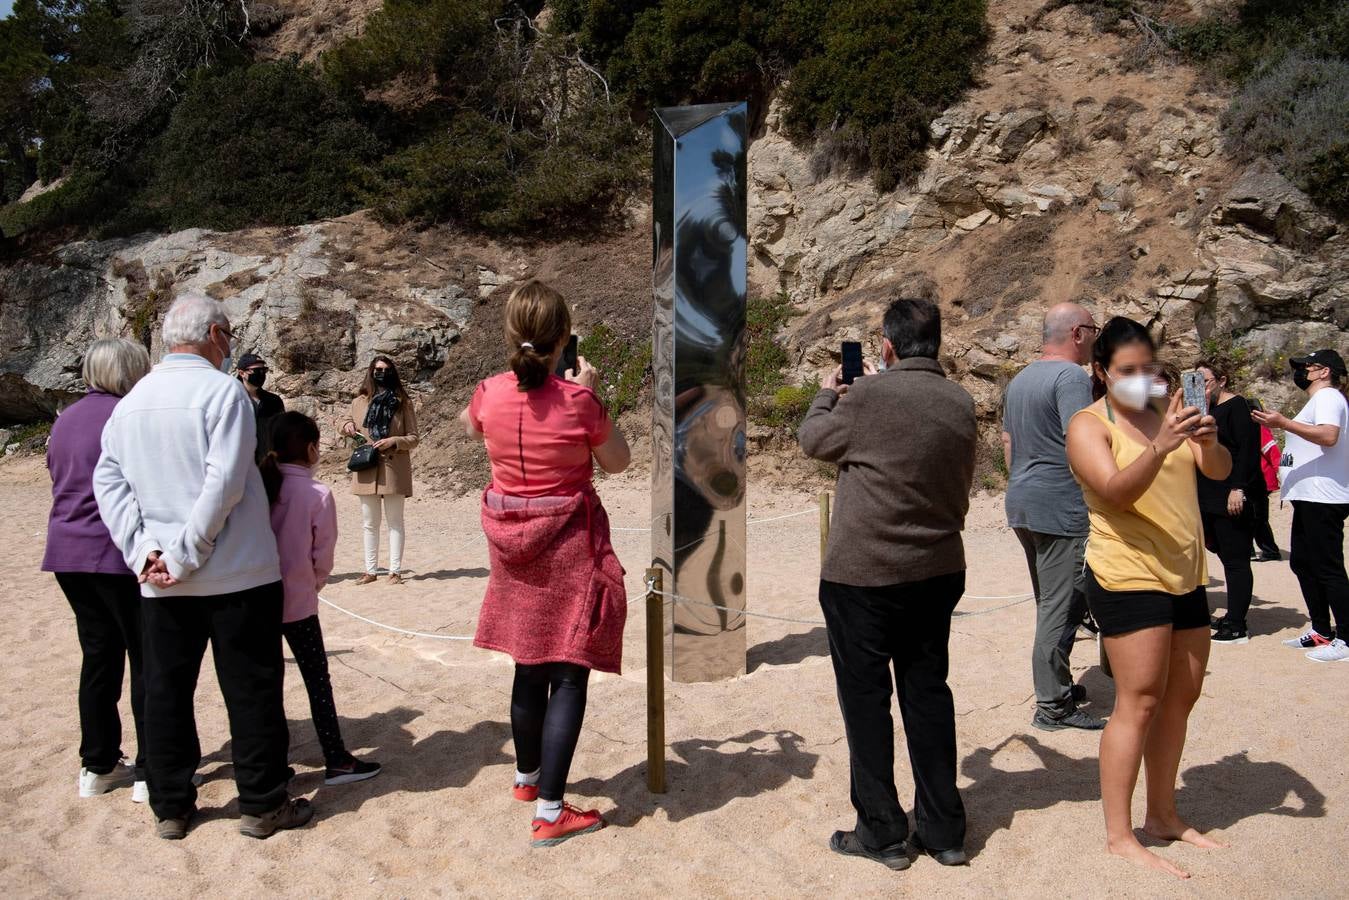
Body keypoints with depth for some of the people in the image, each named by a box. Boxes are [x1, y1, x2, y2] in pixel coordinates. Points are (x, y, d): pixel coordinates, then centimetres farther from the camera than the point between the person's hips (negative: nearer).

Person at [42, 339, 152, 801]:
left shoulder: (65, 419, 14)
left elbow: (62, 482, 21)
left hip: (68, 552, 8)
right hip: (120, 553, -8)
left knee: (99, 658, 15)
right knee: (148, 661, 1)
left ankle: (98, 765, 22)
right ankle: (152, 772, 6)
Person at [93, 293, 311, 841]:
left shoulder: (132, 400, 8)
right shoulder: (222, 390, -11)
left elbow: (108, 480, 4)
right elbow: (224, 483, -20)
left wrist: (141, 551, -2)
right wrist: (185, 555, -13)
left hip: (159, 580, 6)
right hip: (236, 571, -5)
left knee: (166, 690, 14)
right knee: (251, 689, 6)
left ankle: (170, 808, 23)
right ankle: (261, 805, 15)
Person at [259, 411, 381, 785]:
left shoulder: (257, 486, -3)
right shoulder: (318, 494, -12)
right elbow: (323, 555, -6)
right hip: (297, 601, -4)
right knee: (318, 681, 6)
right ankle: (337, 761, 12)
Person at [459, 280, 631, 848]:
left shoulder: (490, 393, -6)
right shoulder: (576, 400, -17)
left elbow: (470, 428, 19)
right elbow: (617, 462, -2)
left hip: (514, 544, 5)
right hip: (569, 544, -5)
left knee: (529, 665, 21)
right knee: (569, 676, 2)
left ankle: (527, 776, 39)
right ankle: (549, 812, 3)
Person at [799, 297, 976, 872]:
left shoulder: (868, 396, -16)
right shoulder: (961, 403, 1)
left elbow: (813, 441, 1)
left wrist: (826, 394, 18)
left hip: (862, 574, -6)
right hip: (938, 571, 6)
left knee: (865, 697, 7)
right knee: (928, 693, 15)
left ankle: (882, 832, 16)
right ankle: (944, 830, 24)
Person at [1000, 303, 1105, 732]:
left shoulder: (1020, 379, 16)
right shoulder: (1071, 376, -13)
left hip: (1022, 504, 10)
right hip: (1061, 508, -10)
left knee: (1049, 603, 20)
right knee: (1063, 607, -3)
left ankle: (1057, 683, 30)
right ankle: (1053, 706, 2)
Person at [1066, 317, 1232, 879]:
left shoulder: (1166, 414, 10)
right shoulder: (1088, 425, -8)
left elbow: (1220, 472, 0)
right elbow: (1118, 491, -23)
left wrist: (1208, 441, -22)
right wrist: (1160, 448, -38)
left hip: (1185, 576, 7)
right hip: (1128, 578, -7)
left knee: (1181, 697, 13)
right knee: (1139, 702, -8)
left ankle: (1163, 815, 26)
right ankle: (1119, 835, 0)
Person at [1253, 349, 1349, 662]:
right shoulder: (1320, 399, 22)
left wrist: (1283, 422, -28)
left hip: (1323, 499, -11)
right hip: (1310, 497, 11)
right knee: (1302, 562, 15)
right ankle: (1322, 631, 22)